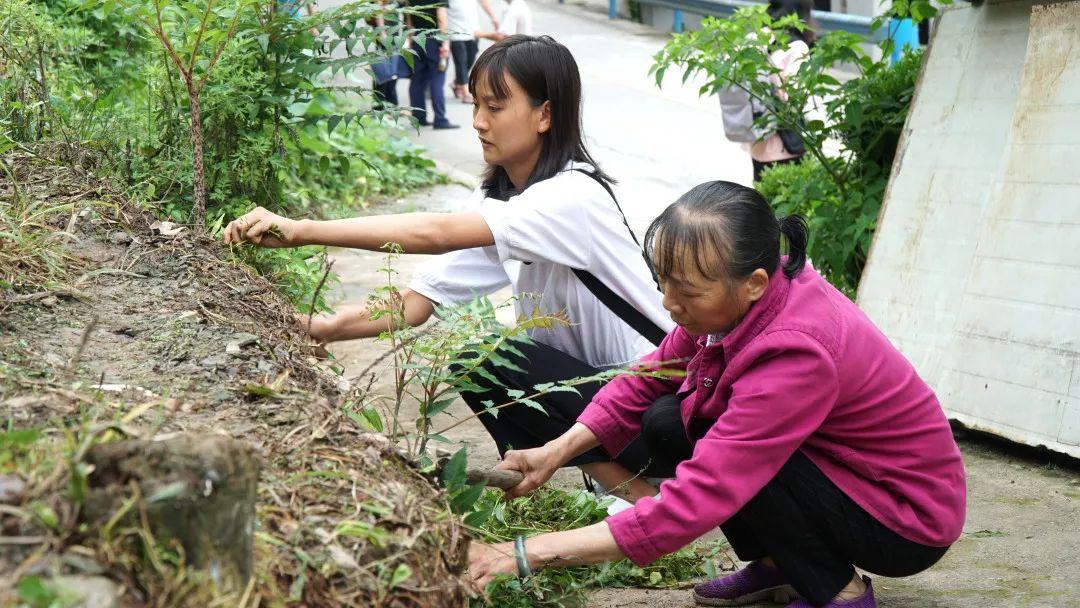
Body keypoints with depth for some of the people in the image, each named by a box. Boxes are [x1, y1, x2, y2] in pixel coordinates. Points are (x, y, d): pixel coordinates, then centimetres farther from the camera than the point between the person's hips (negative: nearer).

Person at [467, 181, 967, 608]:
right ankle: (775, 566, 10)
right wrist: (558, 450, -16)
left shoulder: (795, 356, -36)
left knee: (725, 458, -27)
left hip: (911, 520, -8)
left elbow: (691, 505, -38)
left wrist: (527, 554, -36)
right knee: (668, 421, -6)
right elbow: (651, 378, 0)